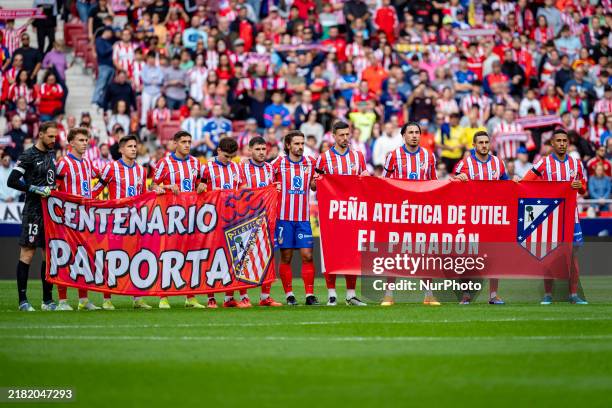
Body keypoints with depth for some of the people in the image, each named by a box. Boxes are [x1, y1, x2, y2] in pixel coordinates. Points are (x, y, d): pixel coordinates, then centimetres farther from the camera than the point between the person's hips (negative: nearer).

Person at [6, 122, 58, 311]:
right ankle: (22, 300, -2)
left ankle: (47, 300, 12)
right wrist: (35, 189, -18)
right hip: (33, 212, -8)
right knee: (27, 253, -5)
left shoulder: (51, 154, 15)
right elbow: (12, 181, -15)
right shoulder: (28, 156, -9)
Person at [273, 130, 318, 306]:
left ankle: (310, 294, 0)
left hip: (303, 218, 2)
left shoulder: (310, 162, 7)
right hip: (284, 217, -2)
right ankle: (289, 295, 10)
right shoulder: (279, 163, 0)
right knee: (286, 257, 2)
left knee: (307, 255, -4)